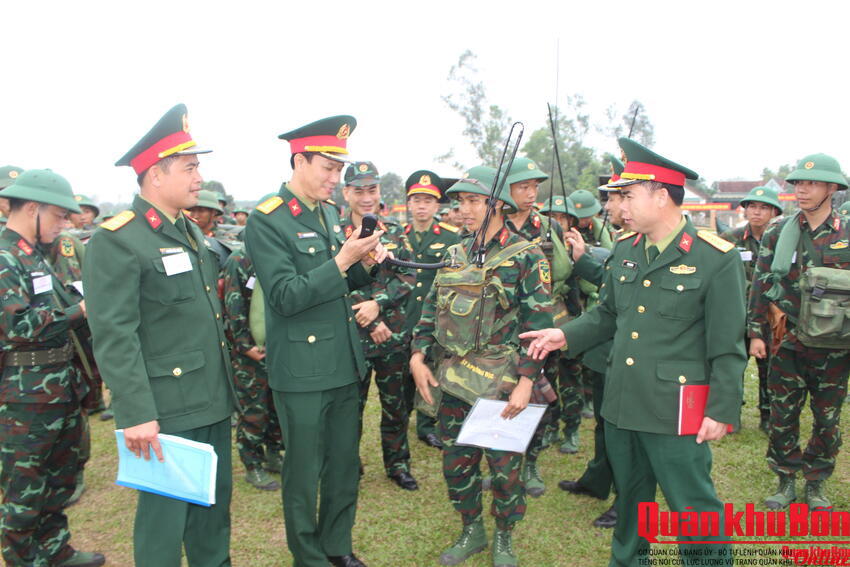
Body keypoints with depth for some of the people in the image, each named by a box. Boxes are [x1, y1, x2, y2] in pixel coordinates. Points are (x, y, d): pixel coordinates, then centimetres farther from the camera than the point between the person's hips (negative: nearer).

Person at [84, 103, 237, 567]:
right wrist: (136, 415, -21)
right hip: (166, 410, -8)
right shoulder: (115, 241, -14)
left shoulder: (191, 231, 12)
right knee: (166, 513, 7)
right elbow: (114, 338, -19)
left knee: (215, 505, 19)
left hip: (212, 402, 8)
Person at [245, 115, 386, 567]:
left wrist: (365, 263, -2)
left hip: (345, 363, 7)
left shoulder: (328, 213, 10)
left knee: (345, 463, 17)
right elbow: (286, 297, -19)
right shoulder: (266, 221, -13)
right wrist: (342, 260, -24)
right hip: (301, 371, -7)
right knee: (304, 472, 8)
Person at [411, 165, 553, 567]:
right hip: (454, 381, 5)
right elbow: (432, 308, 10)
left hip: (501, 385, -5)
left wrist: (526, 381, -18)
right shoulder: (456, 254, 9)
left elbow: (539, 324, -13)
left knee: (504, 465, 7)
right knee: (456, 460, 14)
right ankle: (471, 531, 35)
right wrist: (418, 355, -1)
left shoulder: (526, 257, -9)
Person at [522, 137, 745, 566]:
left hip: (675, 411, -6)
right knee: (629, 496, 23)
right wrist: (566, 335, 3)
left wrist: (721, 411, -12)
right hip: (621, 404, 6)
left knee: (693, 507, 7)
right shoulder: (624, 250, 5)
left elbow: (728, 347, -10)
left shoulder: (716, 259, -12)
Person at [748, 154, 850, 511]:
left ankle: (816, 485, 28)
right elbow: (761, 285, 3)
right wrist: (756, 333, -1)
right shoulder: (778, 234, 0)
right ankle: (785, 482, 24)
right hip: (788, 343, 0)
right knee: (782, 415, 7)